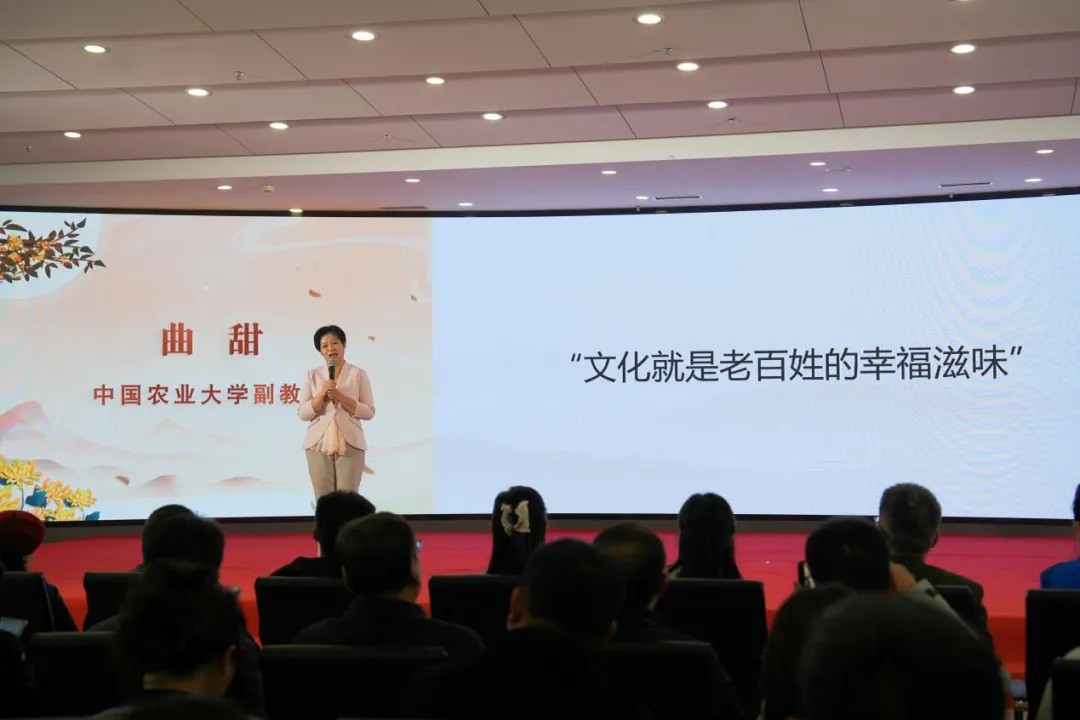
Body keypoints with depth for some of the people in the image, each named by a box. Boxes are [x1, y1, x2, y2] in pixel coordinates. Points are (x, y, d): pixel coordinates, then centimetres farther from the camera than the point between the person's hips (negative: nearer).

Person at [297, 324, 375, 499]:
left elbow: (369, 412, -1)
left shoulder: (358, 374, 4)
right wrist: (322, 393, -11)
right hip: (318, 444, 1)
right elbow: (303, 414, 3)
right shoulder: (311, 376, 7)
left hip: (350, 445, -1)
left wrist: (341, 397, -12)